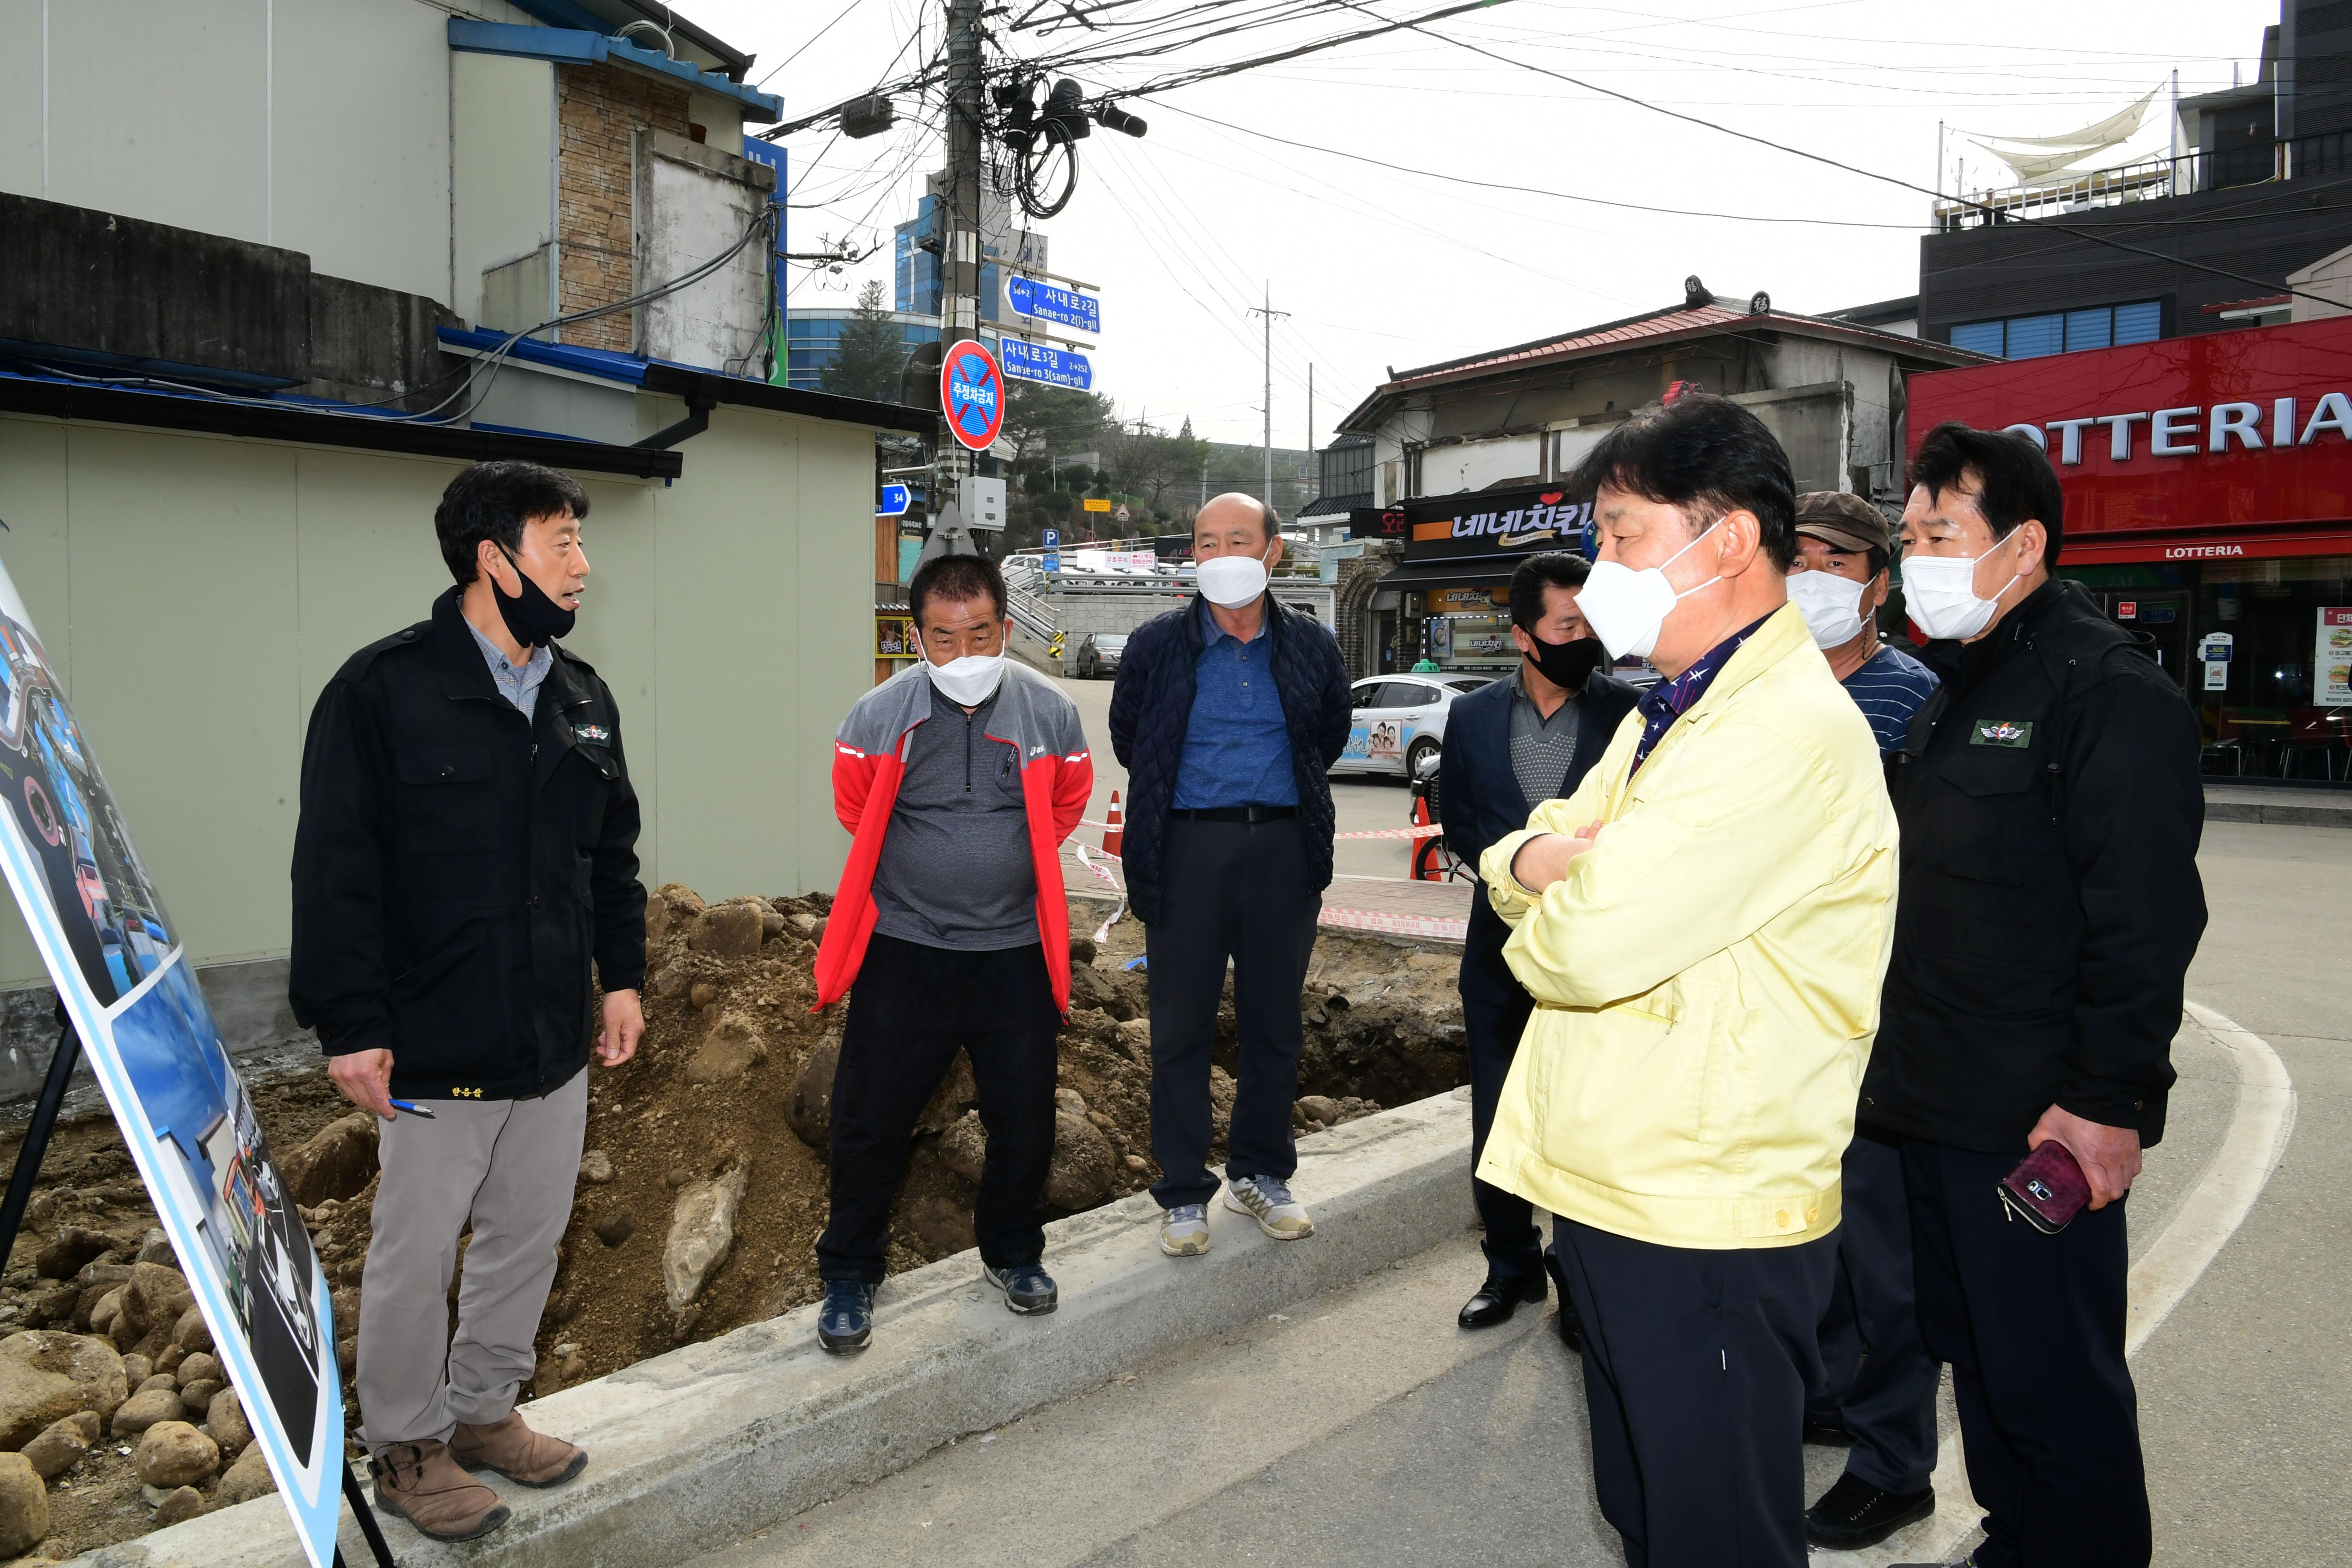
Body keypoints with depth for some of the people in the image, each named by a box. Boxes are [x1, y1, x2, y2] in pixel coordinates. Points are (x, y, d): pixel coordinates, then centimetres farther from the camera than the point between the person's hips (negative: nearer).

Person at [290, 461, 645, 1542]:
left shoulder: (582, 696, 8)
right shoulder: (383, 690, -12)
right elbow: (335, 871, -13)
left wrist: (623, 977, 11)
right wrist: (350, 1026, -13)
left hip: (559, 1043, 6)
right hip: (439, 1047, -6)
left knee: (529, 1241, 17)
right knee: (415, 1257, 9)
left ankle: (485, 1409, 37)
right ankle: (406, 1446, 29)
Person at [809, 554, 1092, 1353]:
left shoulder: (1049, 712, -6)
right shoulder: (879, 715, -9)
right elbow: (854, 808, 10)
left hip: (1014, 949, 1)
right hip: (902, 947, -1)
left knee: (1024, 1118, 10)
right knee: (870, 1118, 5)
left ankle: (1012, 1254, 34)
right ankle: (850, 1274, 25)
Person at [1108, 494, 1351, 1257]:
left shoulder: (1310, 646, 4)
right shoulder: (1157, 644, -1)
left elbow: (1331, 736, 19)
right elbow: (1128, 738, 13)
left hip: (1283, 846, 2)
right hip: (1188, 846, -2)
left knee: (1275, 1020, 11)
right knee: (1182, 1023, 4)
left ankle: (1262, 1176, 27)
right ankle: (1184, 1193, 17)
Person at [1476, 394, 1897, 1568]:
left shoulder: (1790, 728, -21)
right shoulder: (1673, 711, 13)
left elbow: (1587, 943, -28)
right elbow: (1523, 862, 13)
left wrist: (1547, 911, -5)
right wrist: (1547, 860, -10)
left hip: (1704, 1227, -9)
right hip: (1611, 1192, 9)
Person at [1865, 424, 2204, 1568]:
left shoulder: (2109, 691, -13)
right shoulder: (1954, 689, 15)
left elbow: (2145, 919, -19)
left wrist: (2111, 1101, -21)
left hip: (2041, 1128, -9)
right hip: (1935, 1109, 9)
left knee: (2054, 1389, 3)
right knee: (1974, 1357, 20)